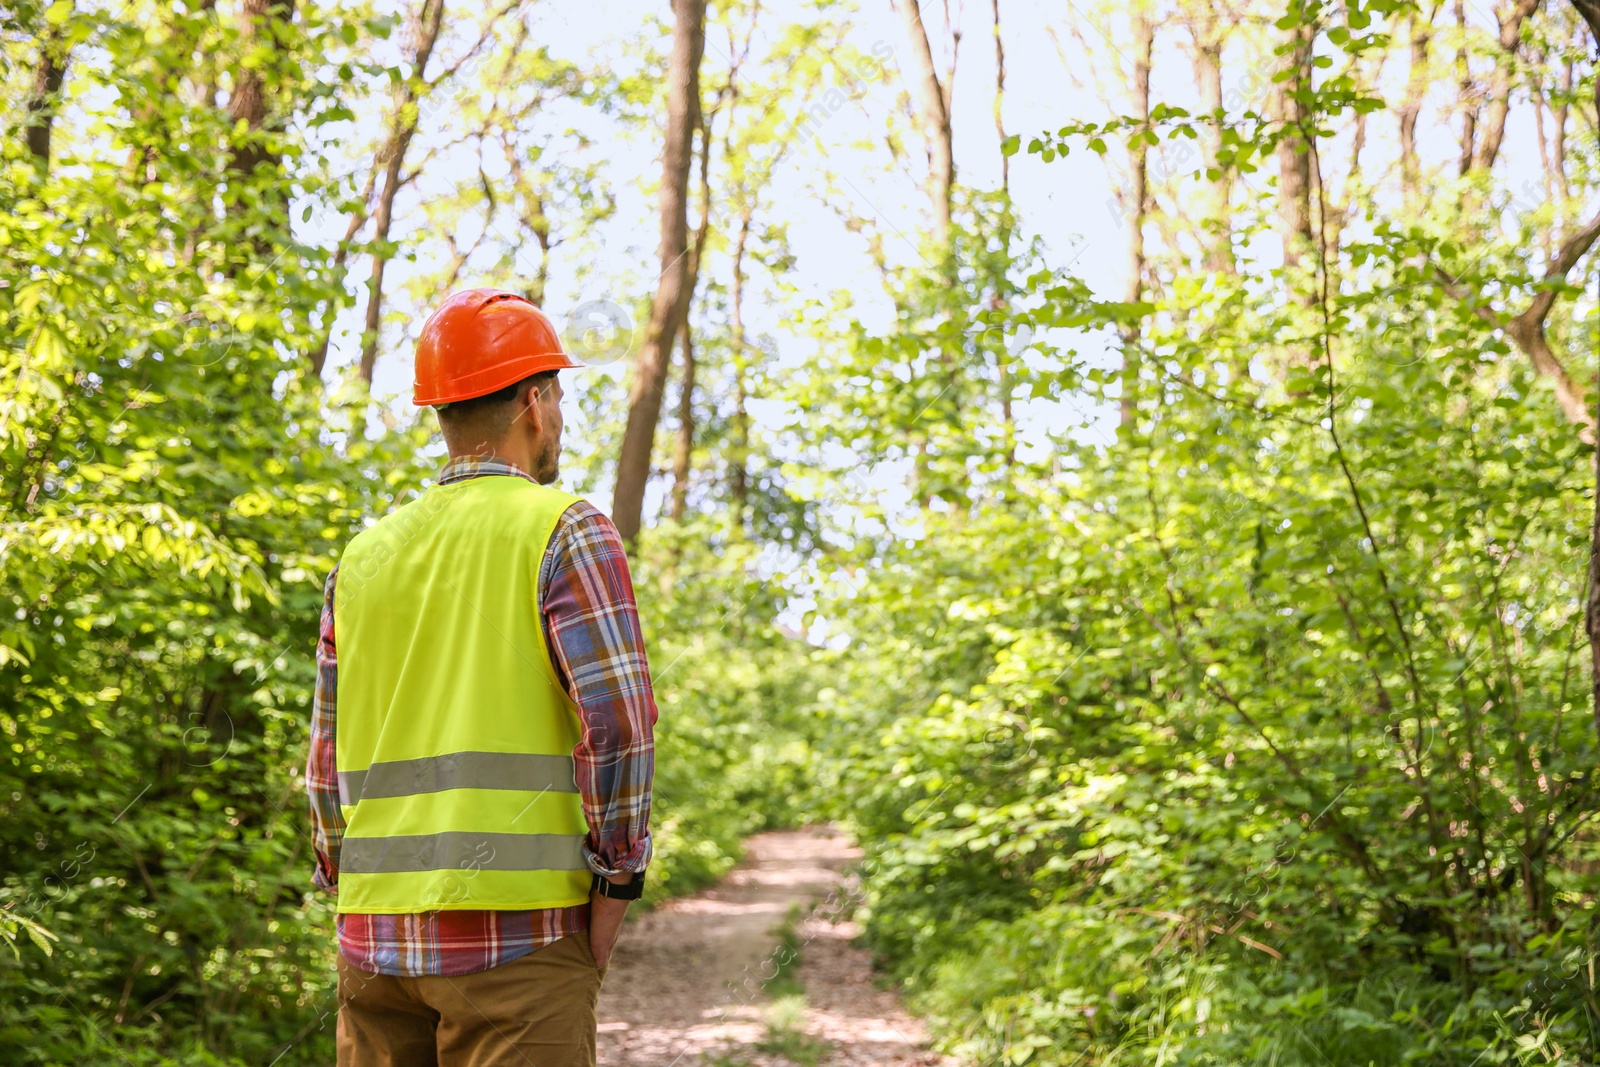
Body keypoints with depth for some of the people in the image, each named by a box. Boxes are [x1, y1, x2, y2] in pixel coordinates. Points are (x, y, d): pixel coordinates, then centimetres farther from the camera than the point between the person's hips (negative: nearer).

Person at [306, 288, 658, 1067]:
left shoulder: (364, 556, 14)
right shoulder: (564, 533, -3)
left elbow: (327, 761, 14)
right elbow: (616, 717, -14)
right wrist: (616, 879, -6)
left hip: (376, 937, 6)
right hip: (516, 930, -6)